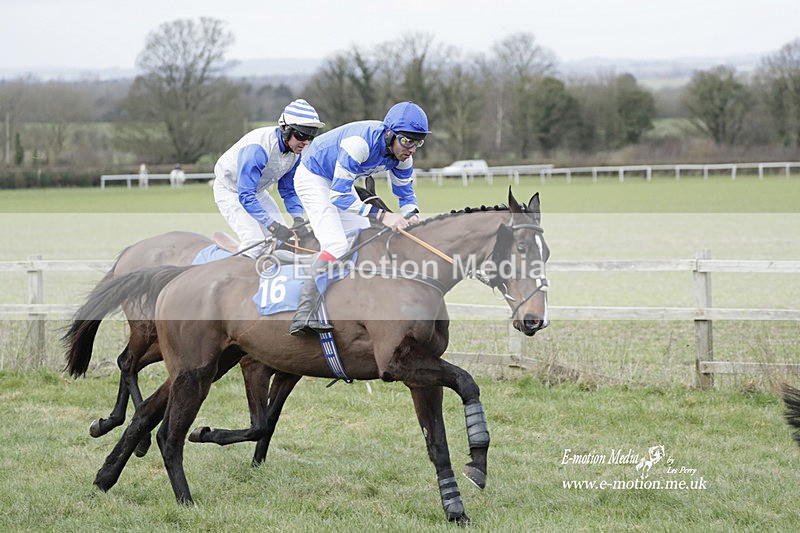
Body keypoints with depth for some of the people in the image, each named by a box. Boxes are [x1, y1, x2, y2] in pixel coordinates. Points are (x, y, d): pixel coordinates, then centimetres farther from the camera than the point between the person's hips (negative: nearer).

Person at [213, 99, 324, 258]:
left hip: (256, 190, 8)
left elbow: (289, 190, -1)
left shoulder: (296, 151, -14)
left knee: (280, 241, -1)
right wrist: (273, 226, -44)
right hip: (230, 190, -8)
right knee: (254, 244, -24)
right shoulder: (258, 148, -38)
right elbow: (245, 196, -39)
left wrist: (298, 217, -20)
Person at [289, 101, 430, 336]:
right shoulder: (361, 142, -37)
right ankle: (303, 318, -32)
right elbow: (338, 195, -37)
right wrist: (382, 215, -42)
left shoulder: (402, 152, -13)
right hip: (313, 178, -9)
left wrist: (412, 216, -22)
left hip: (339, 183, 9)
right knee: (336, 245, -23)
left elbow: (405, 193, 1)